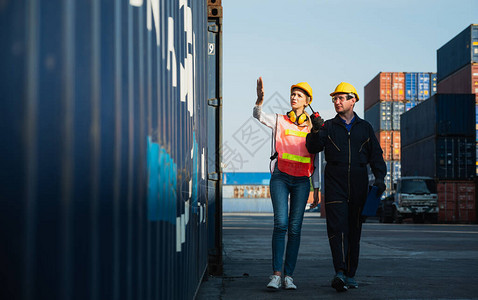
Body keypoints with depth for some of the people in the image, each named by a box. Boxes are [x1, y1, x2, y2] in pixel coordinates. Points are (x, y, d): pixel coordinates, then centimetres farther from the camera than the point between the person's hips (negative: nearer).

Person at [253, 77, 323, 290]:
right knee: (280, 223, -14)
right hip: (280, 176, -1)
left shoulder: (311, 125, 11)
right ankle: (276, 274, -13)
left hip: (301, 180, 2)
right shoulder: (279, 121, 7)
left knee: (295, 228, -2)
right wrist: (260, 98, -27)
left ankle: (288, 276, 1)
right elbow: (259, 116, -12)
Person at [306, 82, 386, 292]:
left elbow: (375, 155, 11)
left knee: (354, 231, 5)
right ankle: (340, 272, -22)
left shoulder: (365, 127, 14)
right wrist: (316, 131, -22)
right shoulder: (328, 127, 10)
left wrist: (379, 178, -2)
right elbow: (313, 148, -3)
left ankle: (350, 274, 12)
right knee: (337, 227, -14)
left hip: (358, 186, 2)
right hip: (335, 184, -2)